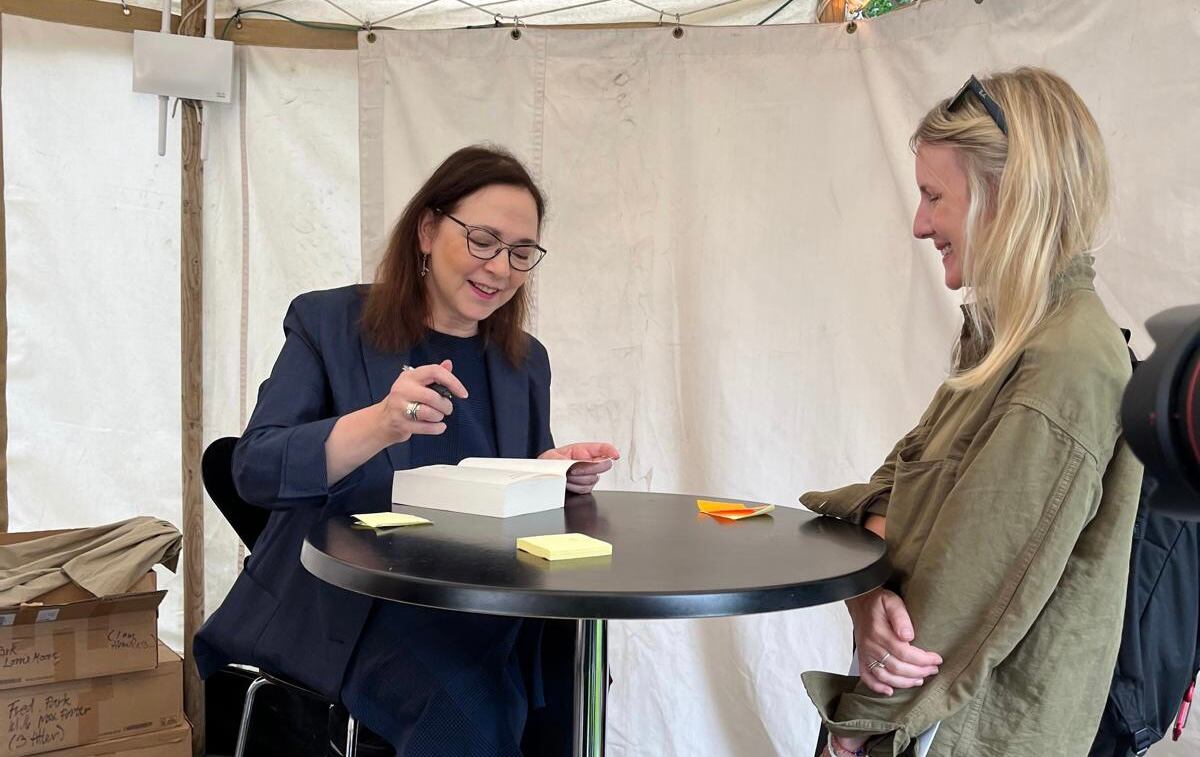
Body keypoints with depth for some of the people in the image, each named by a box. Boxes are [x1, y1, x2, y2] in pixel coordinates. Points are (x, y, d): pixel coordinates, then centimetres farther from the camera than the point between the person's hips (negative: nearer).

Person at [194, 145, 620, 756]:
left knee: (573, 674, -24)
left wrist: (557, 475, -5)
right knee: (467, 704, -31)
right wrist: (379, 424, -26)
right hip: (344, 602, -4)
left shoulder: (526, 361, 13)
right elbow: (254, 470, -9)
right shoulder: (327, 323, 1)